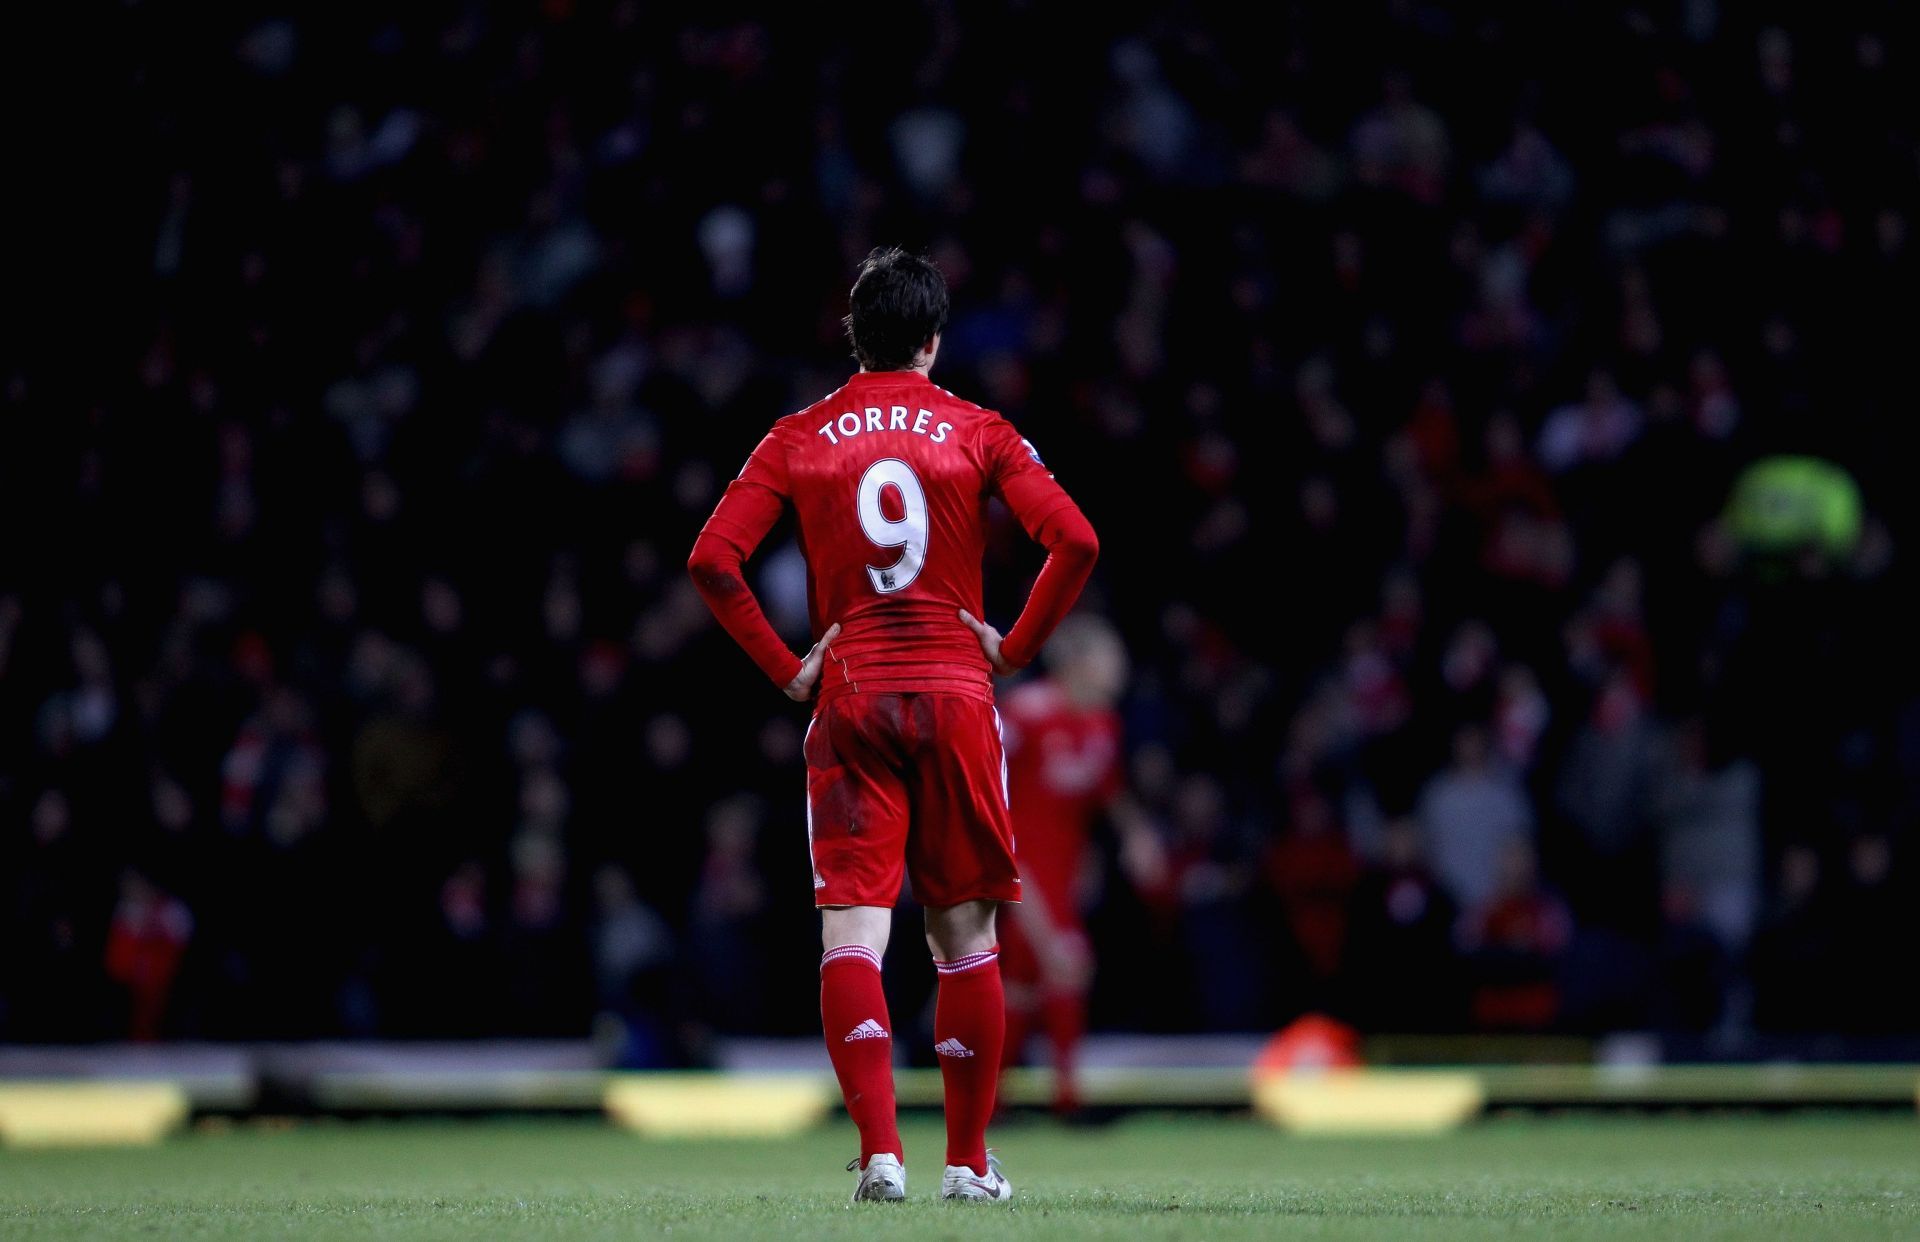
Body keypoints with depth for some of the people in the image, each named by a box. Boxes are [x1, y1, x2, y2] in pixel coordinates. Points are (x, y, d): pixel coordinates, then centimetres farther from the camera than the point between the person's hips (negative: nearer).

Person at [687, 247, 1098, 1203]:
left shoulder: (799, 440, 5)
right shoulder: (978, 433, 3)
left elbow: (711, 559, -5)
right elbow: (1075, 542, -9)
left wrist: (786, 668, 0)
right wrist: (1015, 649, 0)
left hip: (848, 696, 0)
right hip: (956, 695, 0)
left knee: (852, 933, -4)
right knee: (964, 935, 9)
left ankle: (880, 1153, -18)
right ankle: (969, 1162, 11)